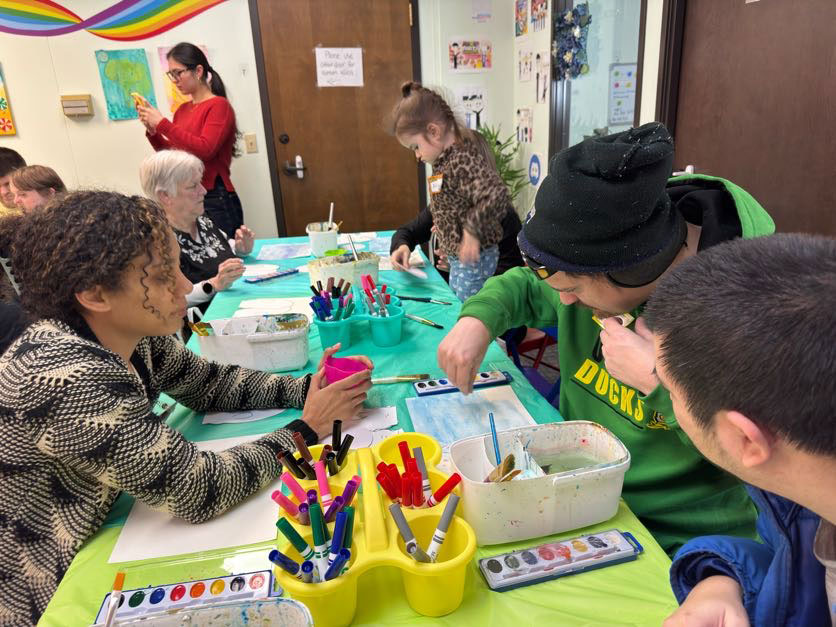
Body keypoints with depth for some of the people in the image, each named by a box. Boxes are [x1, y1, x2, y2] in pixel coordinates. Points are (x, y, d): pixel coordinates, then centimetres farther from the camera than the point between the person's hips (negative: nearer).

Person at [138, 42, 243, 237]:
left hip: (216, 200, -6)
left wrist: (162, 123, -16)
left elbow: (205, 150, -19)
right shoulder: (182, 110, 12)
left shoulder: (218, 105, -6)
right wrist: (153, 131, 1)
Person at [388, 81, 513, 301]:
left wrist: (471, 229, -30)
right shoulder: (448, 157, 6)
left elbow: (497, 196, -35)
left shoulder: (462, 160, -24)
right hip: (458, 257, 10)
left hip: (472, 258, -10)